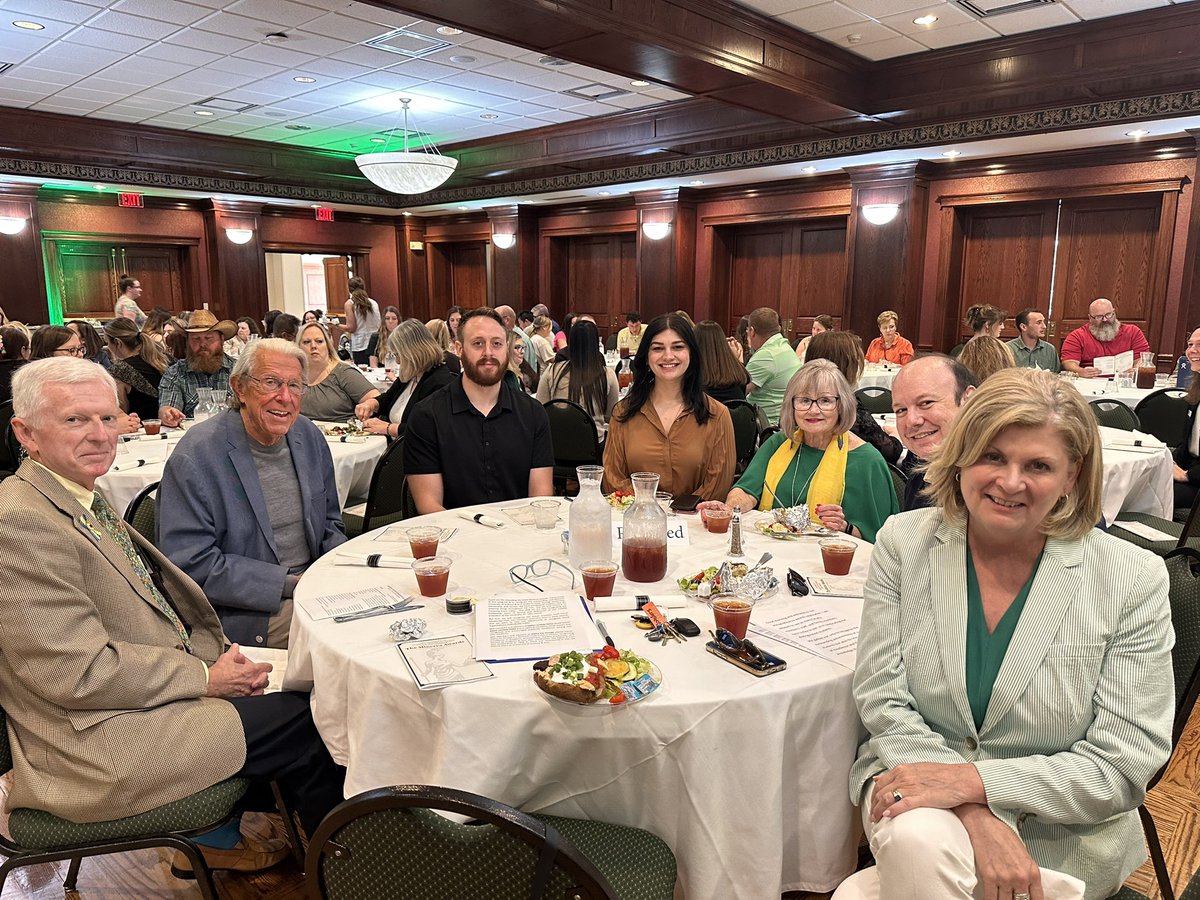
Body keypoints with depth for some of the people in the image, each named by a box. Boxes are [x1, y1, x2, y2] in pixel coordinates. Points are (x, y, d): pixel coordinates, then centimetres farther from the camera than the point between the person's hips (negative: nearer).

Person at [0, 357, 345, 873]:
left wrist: (215, 656, -2)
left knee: (302, 689, 4)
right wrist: (205, 676, -15)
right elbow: (79, 674, -24)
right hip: (97, 751, -9)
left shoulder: (83, 500, 9)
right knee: (311, 724, -8)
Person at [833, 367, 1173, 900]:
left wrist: (974, 780, -22)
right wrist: (974, 816, -22)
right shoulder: (904, 542, -6)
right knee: (917, 840, -33)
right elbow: (883, 702, -8)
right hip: (919, 772, 2)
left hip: (1063, 832, -2)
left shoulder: (1133, 580, -10)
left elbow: (1124, 765, -10)